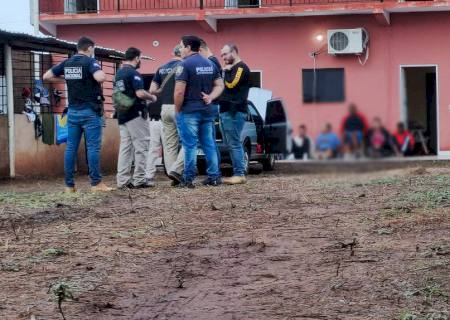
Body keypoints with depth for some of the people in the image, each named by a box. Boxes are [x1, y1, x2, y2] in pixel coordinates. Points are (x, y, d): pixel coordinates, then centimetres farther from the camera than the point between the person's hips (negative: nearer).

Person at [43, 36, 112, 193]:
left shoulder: (67, 63, 8)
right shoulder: (90, 61, -9)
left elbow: (46, 76, 13)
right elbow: (100, 78, -27)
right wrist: (101, 73, -4)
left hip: (72, 111, 6)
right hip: (90, 111, -6)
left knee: (71, 148, 5)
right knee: (93, 147, -3)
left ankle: (69, 185, 6)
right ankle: (96, 183, -4)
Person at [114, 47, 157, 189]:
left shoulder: (119, 73, 15)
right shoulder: (133, 73, -12)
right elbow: (140, 93, -22)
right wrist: (152, 97, -2)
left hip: (122, 114, 8)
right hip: (135, 113, -8)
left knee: (125, 147, 8)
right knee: (141, 146, -3)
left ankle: (123, 180, 5)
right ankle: (139, 179, -5)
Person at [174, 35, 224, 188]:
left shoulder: (185, 64, -11)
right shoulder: (210, 64, 13)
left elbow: (179, 91, -17)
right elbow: (220, 85, 16)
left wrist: (177, 110, -6)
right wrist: (210, 97, 3)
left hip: (189, 112, -6)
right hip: (207, 111, 7)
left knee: (190, 146, -4)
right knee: (209, 144, 10)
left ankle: (188, 179, -4)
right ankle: (214, 177, 11)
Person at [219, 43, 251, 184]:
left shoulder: (241, 67, -6)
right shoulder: (231, 69, 23)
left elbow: (231, 84, -18)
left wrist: (227, 72, -3)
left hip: (234, 112, -10)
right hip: (225, 111, 10)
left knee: (234, 144, -12)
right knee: (231, 145, 8)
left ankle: (240, 174, -12)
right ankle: (238, 173, 9)